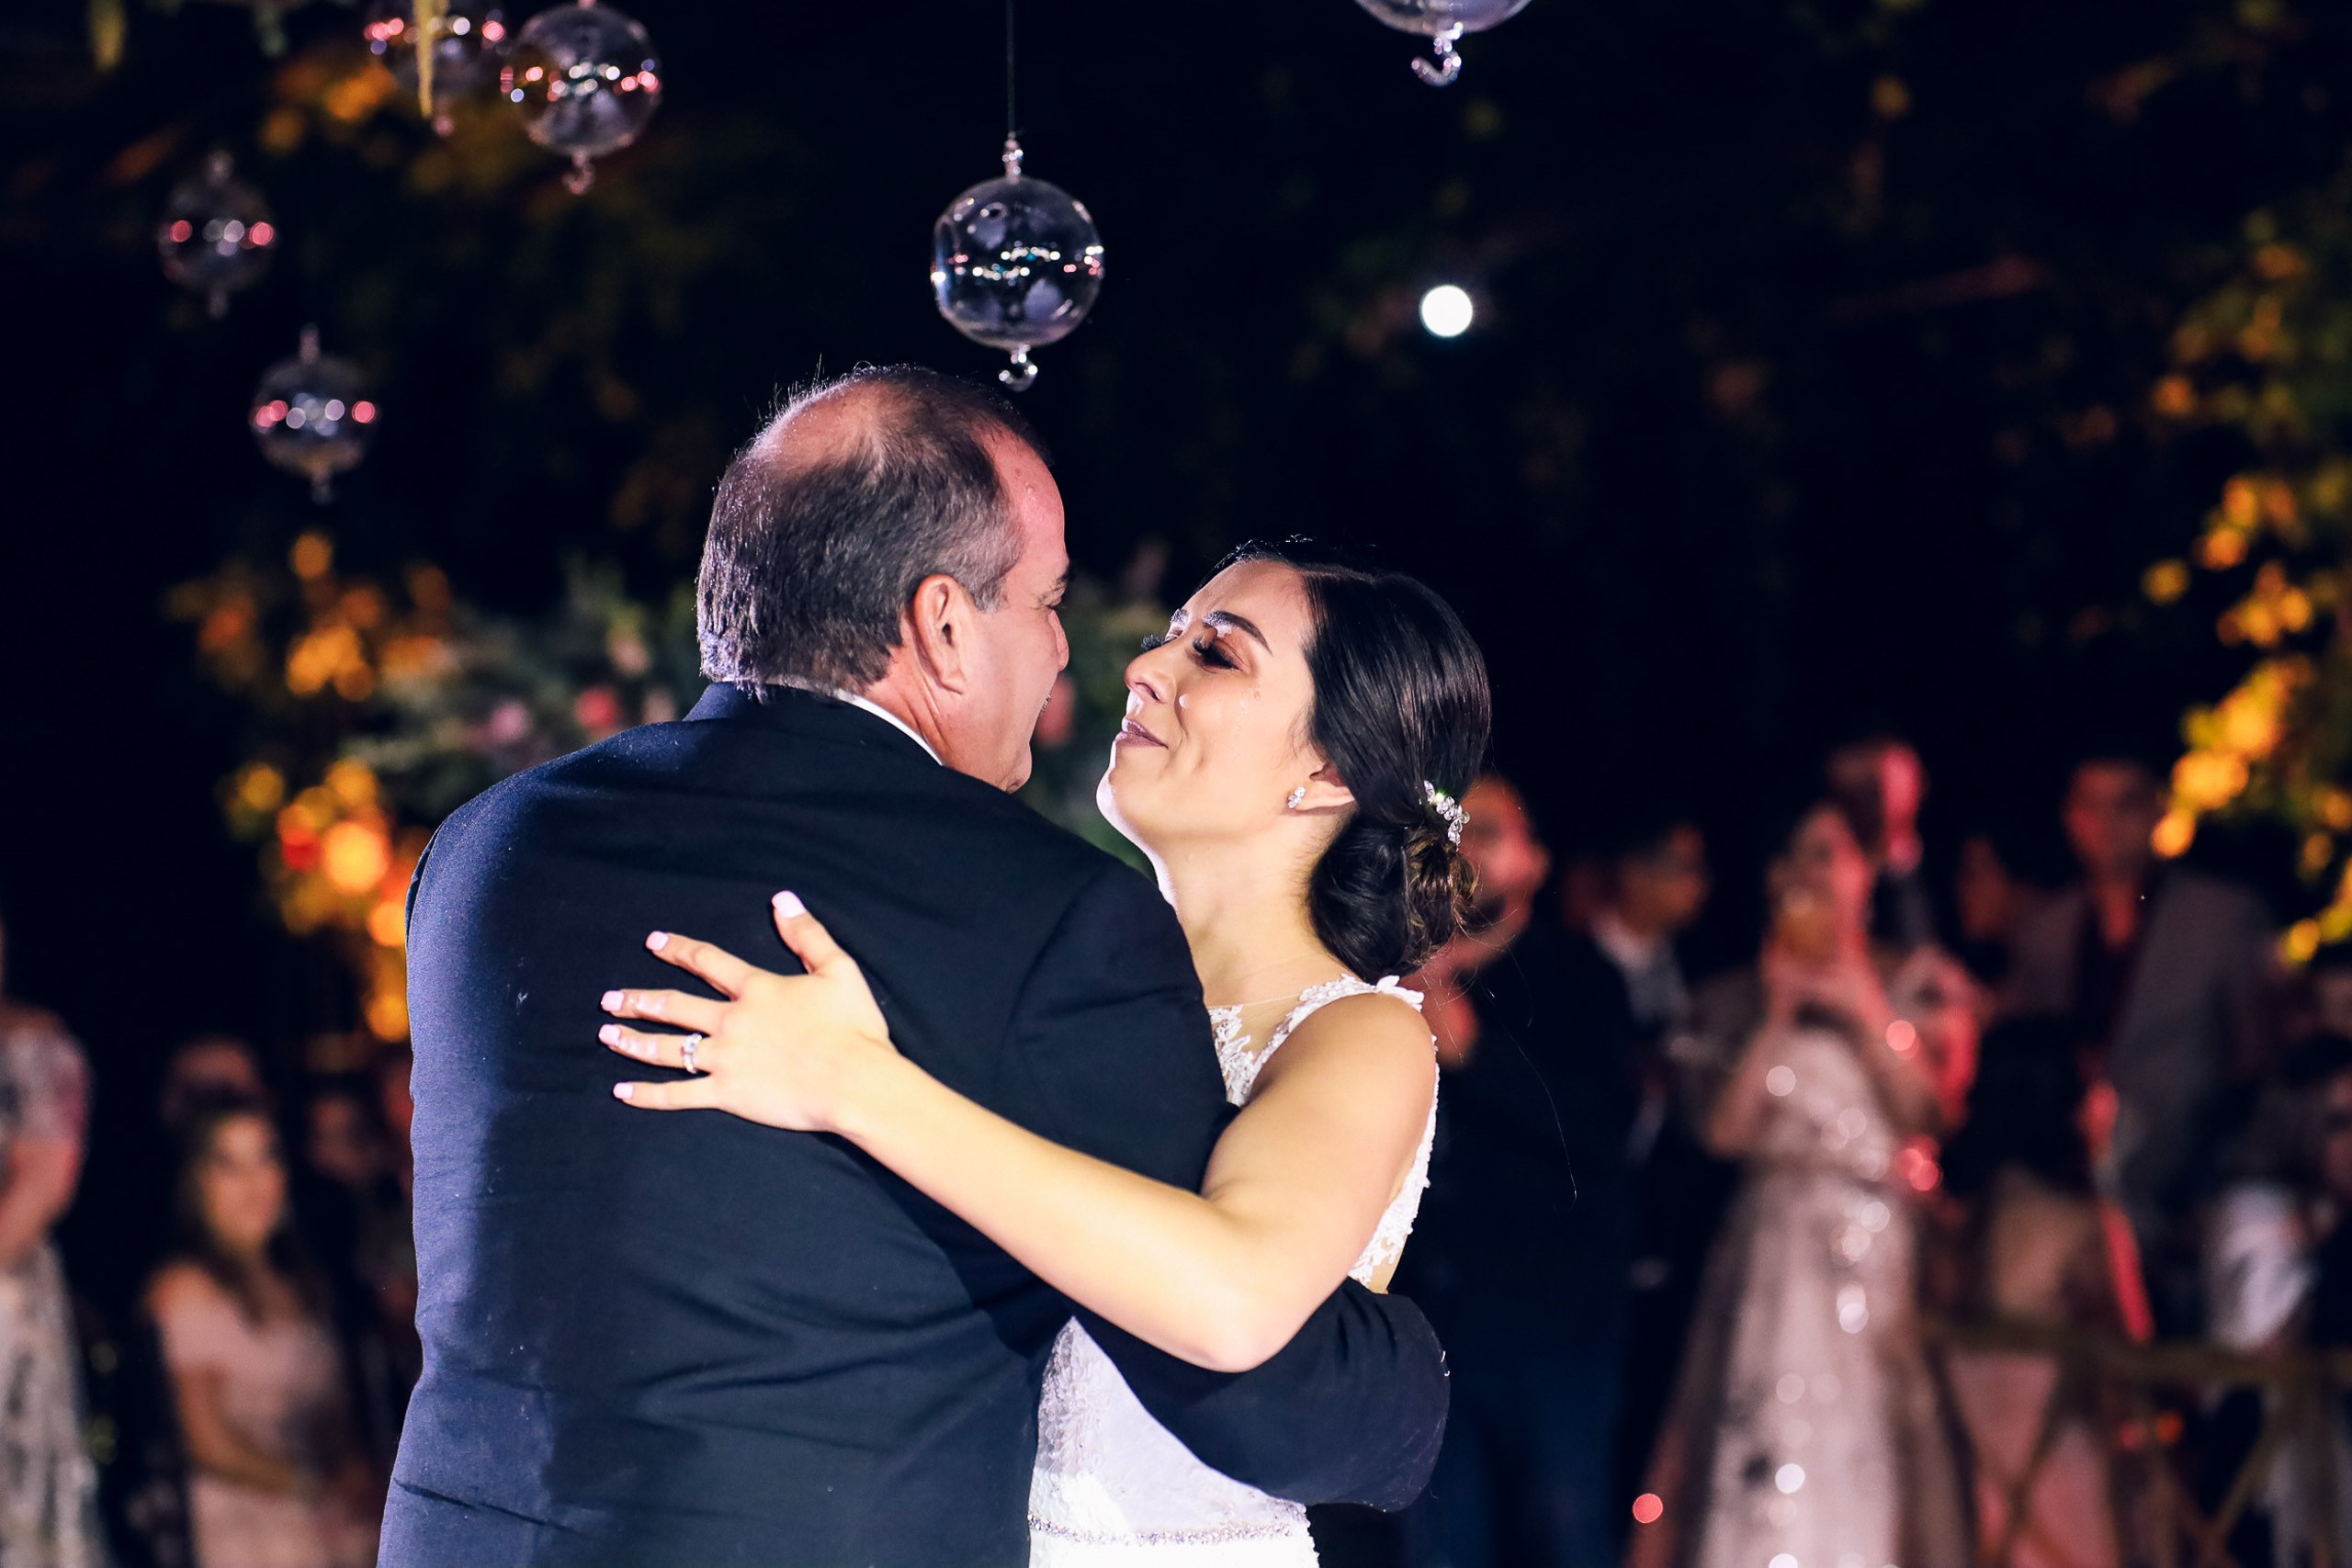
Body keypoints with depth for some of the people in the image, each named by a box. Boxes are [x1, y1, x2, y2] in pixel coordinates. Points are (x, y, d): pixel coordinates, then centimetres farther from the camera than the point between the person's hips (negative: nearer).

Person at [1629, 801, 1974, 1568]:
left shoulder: (1913, 984, 11)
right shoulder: (1738, 1000, 11)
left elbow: (1926, 1109, -1)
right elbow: (1725, 1127, -1)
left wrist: (1862, 1013, -6)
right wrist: (1777, 1017, -3)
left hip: (1882, 1252, 0)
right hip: (1774, 1251, 0)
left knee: (1870, 1440, -5)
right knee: (1765, 1445, -8)